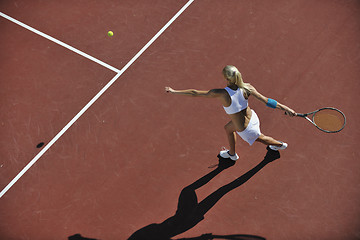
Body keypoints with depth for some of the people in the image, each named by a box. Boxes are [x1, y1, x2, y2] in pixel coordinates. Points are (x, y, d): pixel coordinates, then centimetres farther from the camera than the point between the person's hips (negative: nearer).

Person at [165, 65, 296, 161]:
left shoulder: (221, 94, -35)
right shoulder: (246, 88, -24)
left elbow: (194, 93, -29)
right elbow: (267, 101, -22)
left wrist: (174, 91, -21)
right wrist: (285, 108, -12)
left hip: (245, 129, -6)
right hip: (251, 117, 6)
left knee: (260, 138, 29)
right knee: (228, 128, 34)